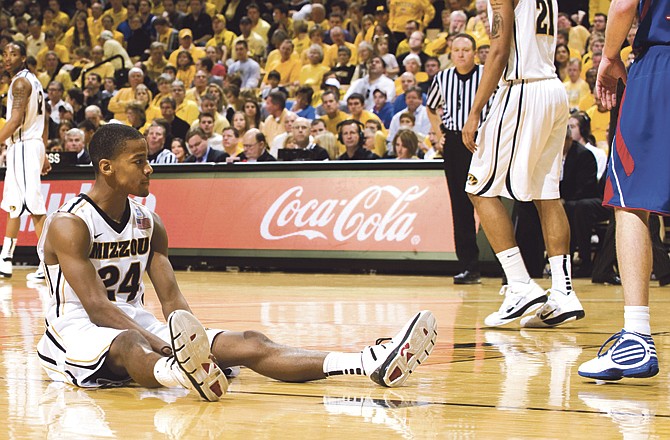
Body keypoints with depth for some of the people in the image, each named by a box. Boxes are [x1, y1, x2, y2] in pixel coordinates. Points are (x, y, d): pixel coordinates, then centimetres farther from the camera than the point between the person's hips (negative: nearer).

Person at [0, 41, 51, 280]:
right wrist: (43, 155, 23)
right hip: (33, 144, 10)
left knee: (34, 206, -12)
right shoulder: (33, 81, 18)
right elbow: (44, 121, 21)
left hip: (23, 147, -10)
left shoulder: (20, 82, -13)